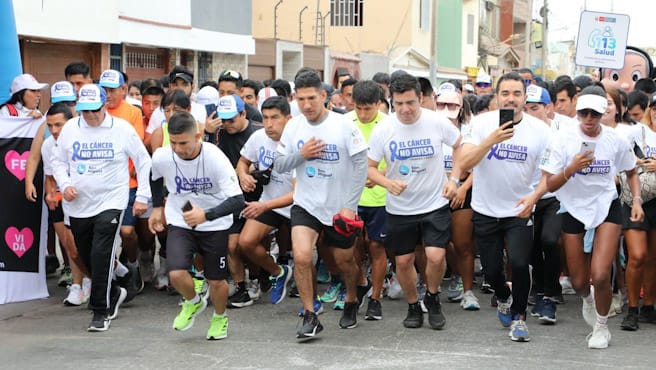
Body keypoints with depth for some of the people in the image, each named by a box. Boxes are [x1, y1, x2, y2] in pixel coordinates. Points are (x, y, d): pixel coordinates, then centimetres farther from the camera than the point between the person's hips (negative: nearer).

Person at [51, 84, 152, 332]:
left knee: (101, 255, -15)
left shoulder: (122, 129, -5)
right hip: (79, 205, 4)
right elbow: (58, 160, 13)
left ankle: (101, 311, -4)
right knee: (86, 257, 11)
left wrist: (142, 196, 0)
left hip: (111, 203, -4)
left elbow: (143, 162, 2)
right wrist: (65, 184, -5)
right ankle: (113, 293, 35)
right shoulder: (70, 128, 2)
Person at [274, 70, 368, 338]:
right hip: (306, 205, 2)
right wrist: (300, 154, -17)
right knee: (301, 256, -18)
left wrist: (350, 205, -14)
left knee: (344, 261, 13)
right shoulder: (293, 127, -2)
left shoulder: (344, 126, -13)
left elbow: (361, 165, -11)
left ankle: (351, 303, 43)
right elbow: (279, 165, 3)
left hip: (340, 207, -2)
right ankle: (310, 317, -5)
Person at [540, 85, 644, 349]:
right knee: (579, 282, 7)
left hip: (607, 208, 0)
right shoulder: (563, 140, -14)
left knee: (600, 276, -16)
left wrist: (637, 200, -4)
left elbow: (631, 172, 11)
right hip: (574, 211, 0)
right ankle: (587, 299, 47)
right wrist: (571, 168, -32)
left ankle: (601, 326, 11)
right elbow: (550, 185, -15)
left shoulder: (615, 140, -8)